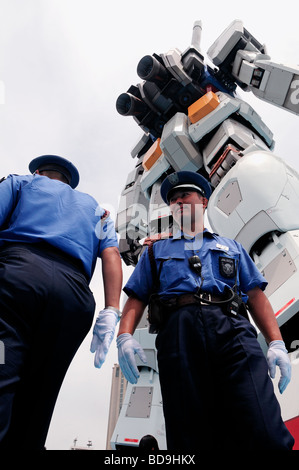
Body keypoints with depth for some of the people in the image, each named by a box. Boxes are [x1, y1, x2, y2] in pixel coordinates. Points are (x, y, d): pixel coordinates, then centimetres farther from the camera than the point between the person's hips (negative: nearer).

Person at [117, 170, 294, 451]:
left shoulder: (232, 248, 30)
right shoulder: (156, 251, 29)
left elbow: (256, 296, 20)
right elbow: (136, 298, 17)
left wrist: (276, 343, 4)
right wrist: (124, 336, -3)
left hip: (231, 328, 0)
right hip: (178, 330, 0)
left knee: (264, 433, -16)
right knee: (190, 435, -4)